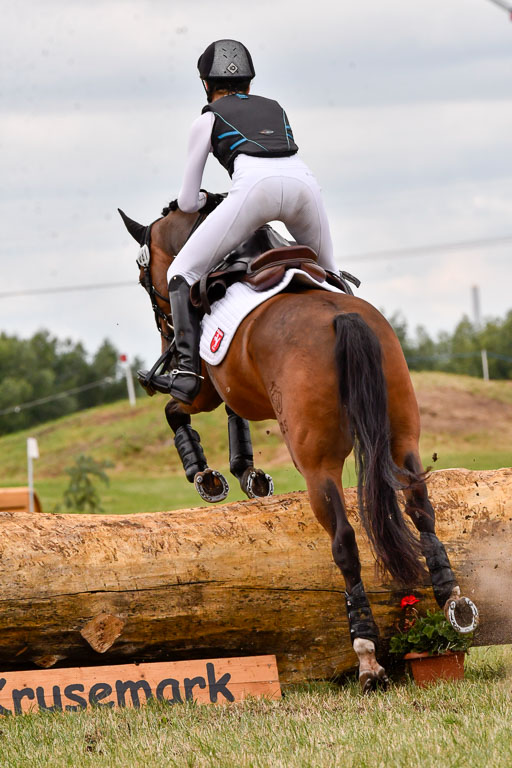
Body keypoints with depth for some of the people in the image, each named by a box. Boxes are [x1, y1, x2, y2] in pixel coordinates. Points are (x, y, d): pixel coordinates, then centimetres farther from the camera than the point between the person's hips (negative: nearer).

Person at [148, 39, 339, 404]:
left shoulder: (208, 120, 26)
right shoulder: (276, 108, 37)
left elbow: (188, 202, 27)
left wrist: (205, 199, 50)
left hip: (255, 187, -4)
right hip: (303, 181, 4)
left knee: (182, 272, 4)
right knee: (328, 275, 29)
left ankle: (188, 371, -12)